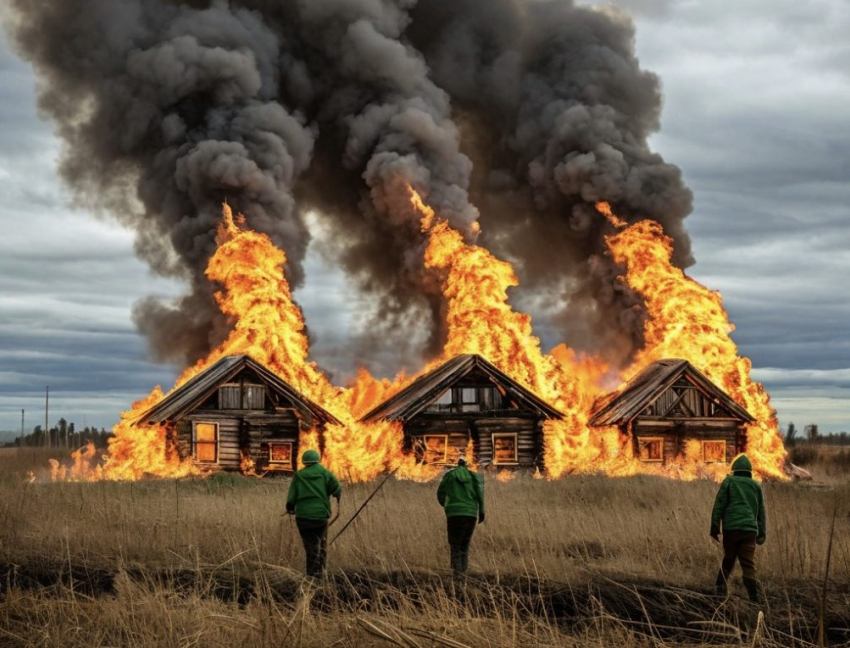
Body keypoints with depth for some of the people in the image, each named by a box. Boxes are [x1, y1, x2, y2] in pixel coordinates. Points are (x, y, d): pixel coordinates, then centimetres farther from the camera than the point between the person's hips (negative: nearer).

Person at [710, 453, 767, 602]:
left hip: (731, 528, -1)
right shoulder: (755, 486, 17)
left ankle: (720, 587, 9)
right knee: (748, 563, -4)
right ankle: (753, 598, -15)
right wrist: (762, 533, 20)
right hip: (750, 528, 1)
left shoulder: (729, 482, 7)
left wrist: (715, 527, 2)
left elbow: (719, 505, 0)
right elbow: (761, 512, 18)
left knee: (728, 559, 15)